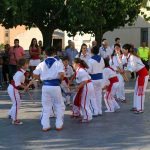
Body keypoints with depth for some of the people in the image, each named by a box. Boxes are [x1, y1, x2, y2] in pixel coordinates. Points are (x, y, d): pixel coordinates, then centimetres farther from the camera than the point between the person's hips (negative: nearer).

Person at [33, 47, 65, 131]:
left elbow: (35, 75, 2)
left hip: (45, 86, 3)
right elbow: (61, 74, -18)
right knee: (59, 105, 14)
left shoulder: (41, 64, 4)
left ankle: (45, 126, 13)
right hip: (55, 86, -2)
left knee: (46, 106, 13)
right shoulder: (58, 63, -5)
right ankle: (59, 125, 16)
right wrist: (60, 80, 2)